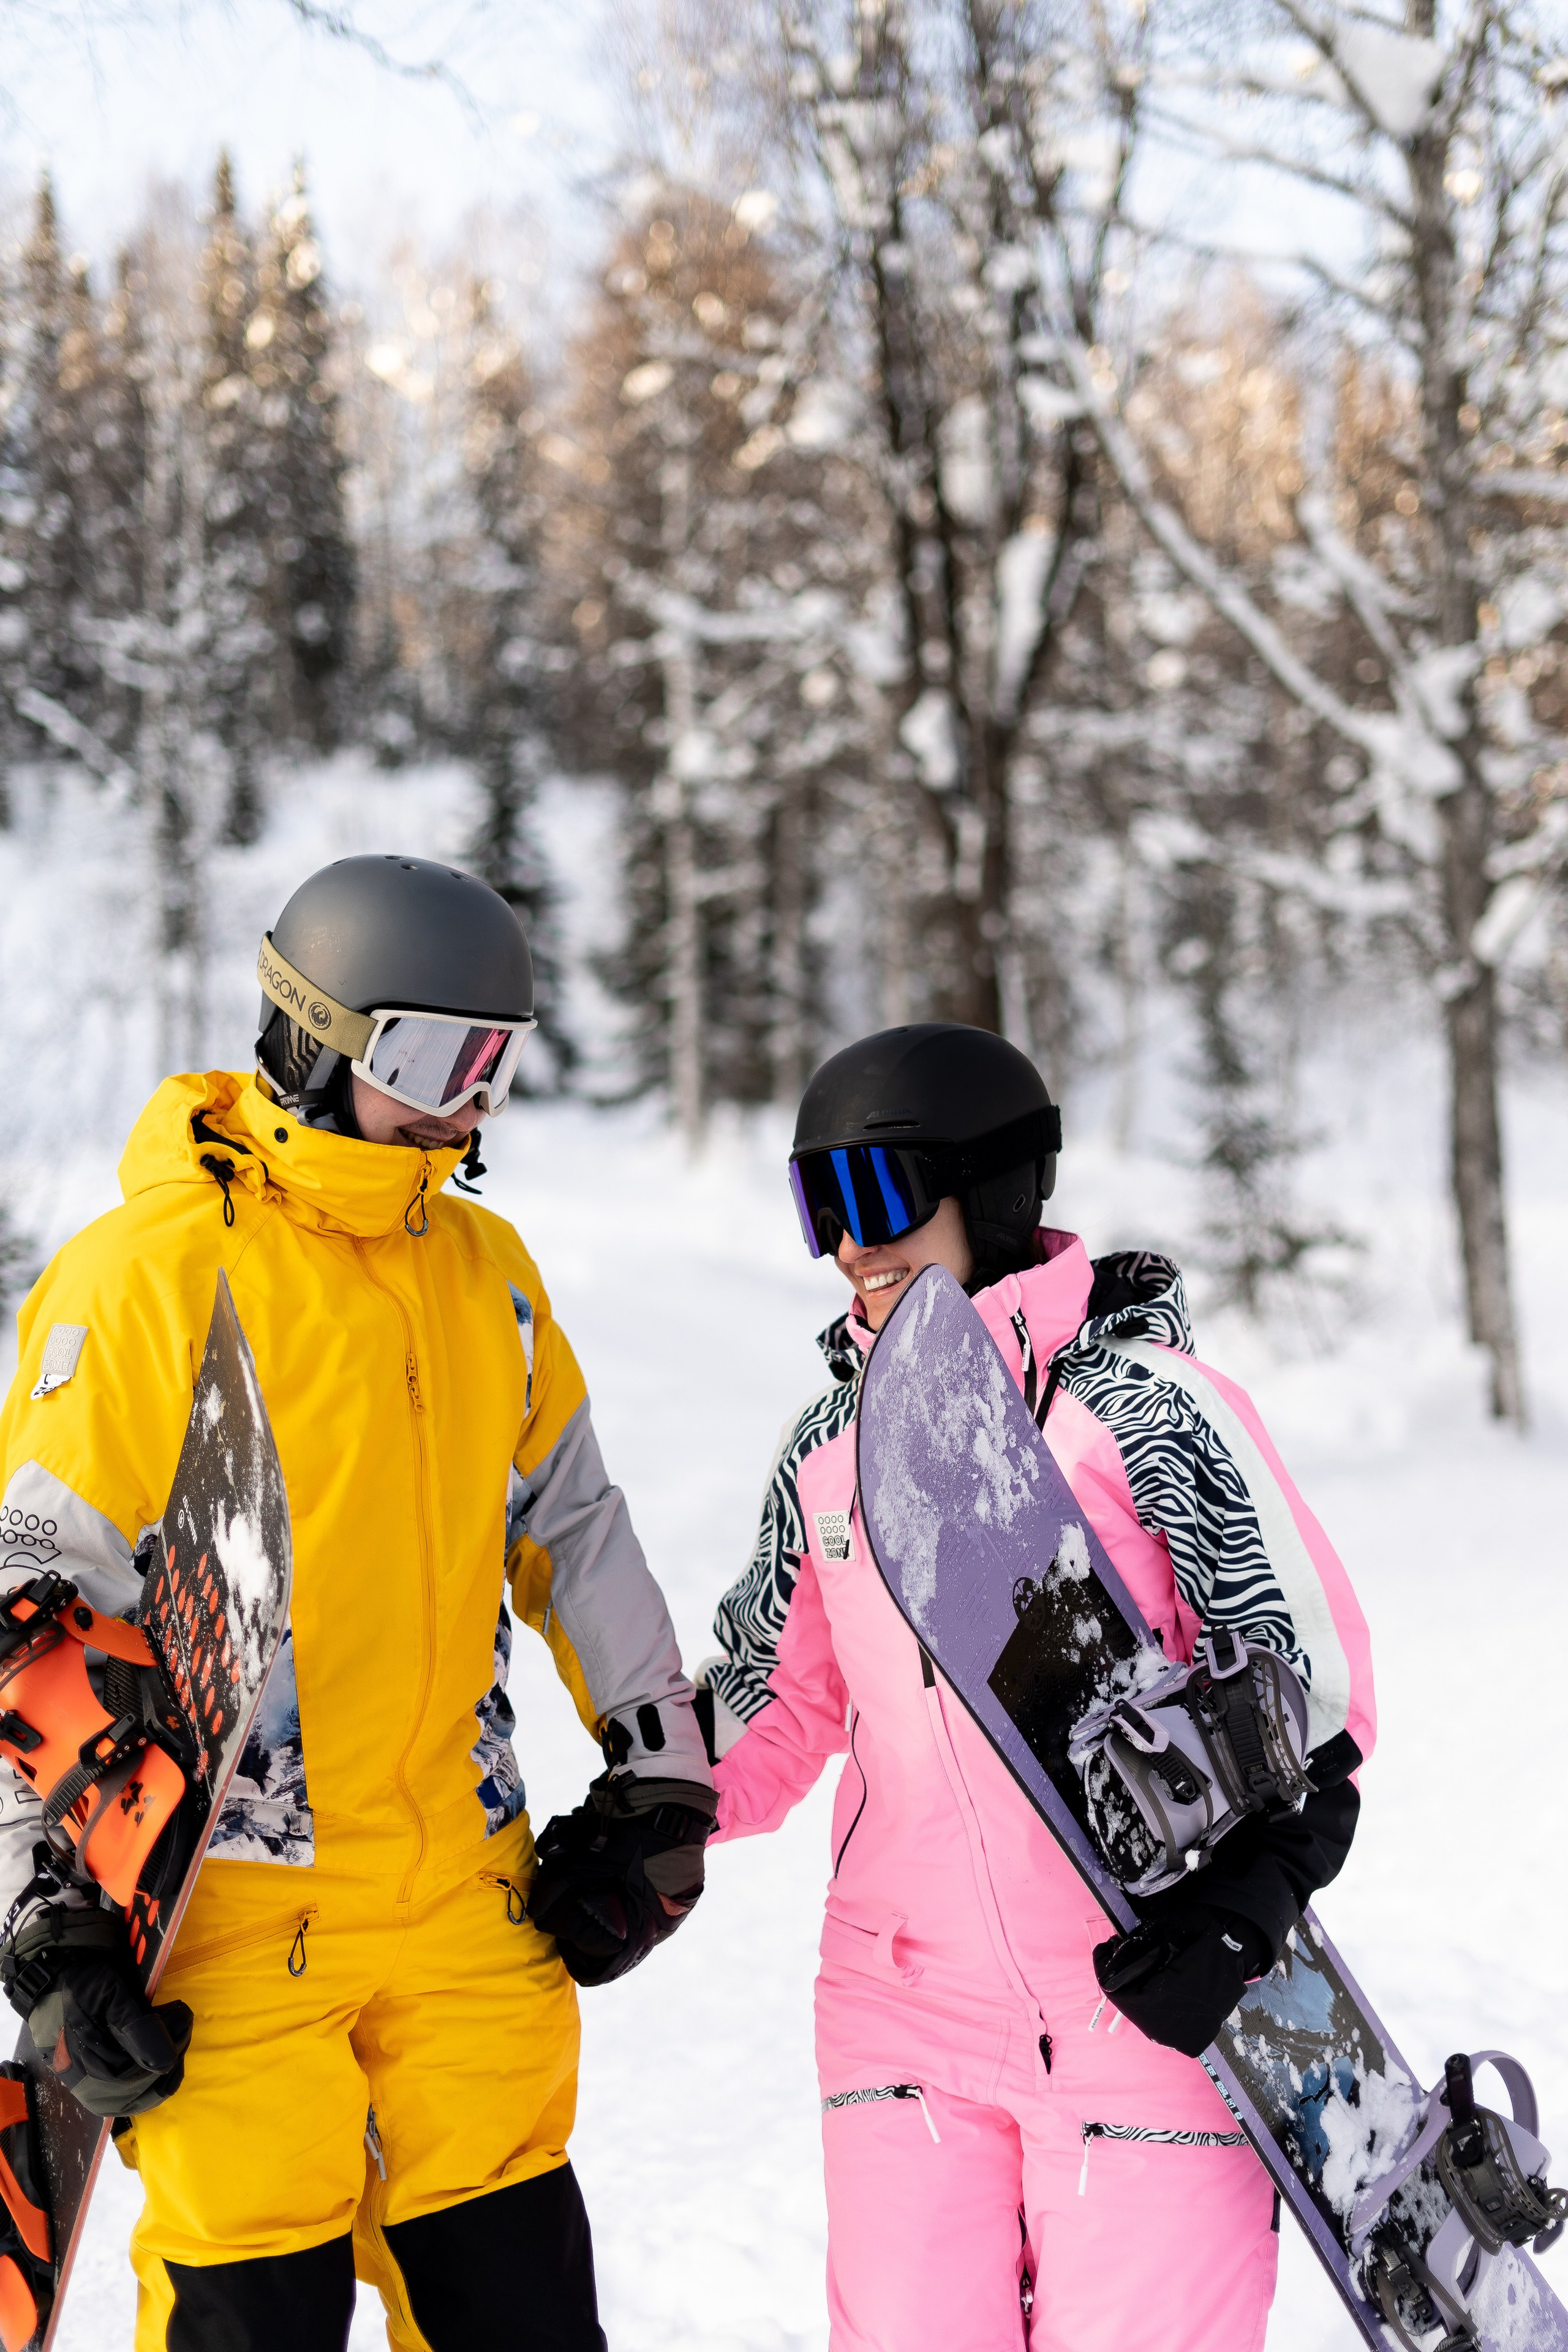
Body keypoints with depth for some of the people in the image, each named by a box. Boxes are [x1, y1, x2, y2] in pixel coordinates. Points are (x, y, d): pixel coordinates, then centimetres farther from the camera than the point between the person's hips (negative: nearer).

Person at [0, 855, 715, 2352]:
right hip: (234, 1900, -5)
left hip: (465, 1883, 6)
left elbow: (574, 1527, 20)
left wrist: (657, 1769, 16)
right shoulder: (152, 1273, -11)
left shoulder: (484, 1268, 9)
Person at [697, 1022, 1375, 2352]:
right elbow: (775, 1699, 19)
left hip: (1151, 2000, -4)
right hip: (906, 2015, 5)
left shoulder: (1140, 1404, -7)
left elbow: (1314, 1673, -7)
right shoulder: (831, 1447, 9)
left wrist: (1245, 1903, -18)